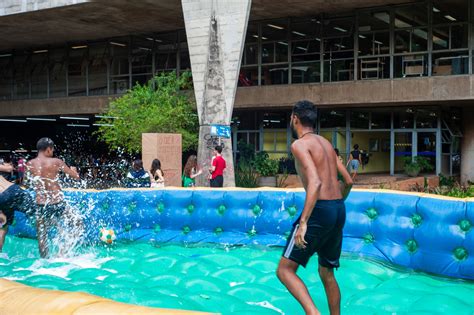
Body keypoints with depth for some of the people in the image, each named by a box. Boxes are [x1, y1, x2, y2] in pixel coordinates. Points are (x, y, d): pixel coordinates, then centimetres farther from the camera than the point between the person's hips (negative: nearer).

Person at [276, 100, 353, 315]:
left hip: (320, 211, -8)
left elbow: (315, 182, -22)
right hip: (339, 211, 8)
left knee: (285, 269, -5)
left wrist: (303, 222, -25)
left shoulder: (300, 144, -7)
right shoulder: (326, 143, 17)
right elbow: (348, 181, 20)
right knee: (327, 272, 20)